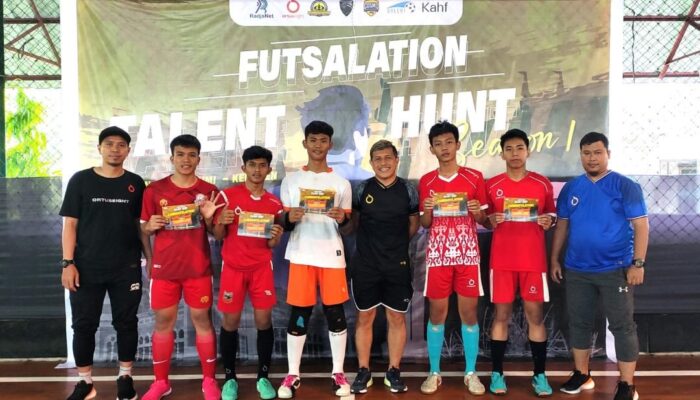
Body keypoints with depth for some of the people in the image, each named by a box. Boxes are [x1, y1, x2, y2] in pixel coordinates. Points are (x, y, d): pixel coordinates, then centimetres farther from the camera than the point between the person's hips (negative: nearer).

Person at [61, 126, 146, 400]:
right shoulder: (80, 180, 1)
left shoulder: (135, 183, 4)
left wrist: (147, 257, 1)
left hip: (127, 268, 1)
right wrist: (68, 263, -7)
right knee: (84, 325, 6)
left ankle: (125, 378, 22)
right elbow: (70, 224, 0)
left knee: (126, 323, 8)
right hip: (87, 268, 0)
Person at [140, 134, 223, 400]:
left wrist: (209, 218, -15)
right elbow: (143, 230, 8)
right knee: (163, 321, 7)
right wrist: (150, 226, -14)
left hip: (198, 268, 0)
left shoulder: (209, 191, 1)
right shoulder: (154, 190, 1)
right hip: (164, 267, 1)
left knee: (202, 320, 4)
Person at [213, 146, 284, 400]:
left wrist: (275, 239, -15)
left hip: (261, 267, 1)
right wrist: (221, 222, -21)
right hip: (233, 267, -1)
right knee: (230, 322, 3)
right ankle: (230, 378, 17)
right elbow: (218, 236, 0)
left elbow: (271, 245, 7)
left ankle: (263, 377, 14)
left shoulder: (274, 203, 3)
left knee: (264, 320, 1)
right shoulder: (228, 195, -3)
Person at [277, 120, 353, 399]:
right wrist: (290, 218, -15)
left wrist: (342, 218, -14)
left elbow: (347, 224, 9)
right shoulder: (291, 180, 7)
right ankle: (292, 375, 15)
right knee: (299, 314, 4)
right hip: (301, 255, 0)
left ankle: (338, 373, 16)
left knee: (336, 312, 3)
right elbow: (284, 222, 8)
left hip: (332, 255, 0)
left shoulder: (341, 183, 7)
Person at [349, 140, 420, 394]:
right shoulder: (362, 189, -1)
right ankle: (363, 372, 20)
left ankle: (394, 372, 21)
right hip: (365, 264, 0)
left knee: (397, 318, 7)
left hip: (398, 265, 0)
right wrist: (371, 240, 6)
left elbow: (413, 223, 11)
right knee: (364, 318, 7)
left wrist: (396, 242, 5)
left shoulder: (408, 190, 0)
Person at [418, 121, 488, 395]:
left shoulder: (474, 178, 2)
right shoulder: (426, 182, 5)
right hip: (437, 255, 1)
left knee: (469, 313, 4)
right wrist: (427, 210, -12)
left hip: (467, 254, 0)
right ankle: (434, 373, 15)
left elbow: (483, 220, 6)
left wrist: (477, 211, -15)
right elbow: (424, 224, 8)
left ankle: (471, 373, 16)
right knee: (437, 313, 5)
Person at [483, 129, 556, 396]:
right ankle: (497, 374, 14)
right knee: (501, 315, 5)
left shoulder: (542, 184, 3)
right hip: (502, 260, 0)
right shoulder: (492, 185, 2)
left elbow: (552, 215, 12)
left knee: (535, 315, 4)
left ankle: (539, 375, 15)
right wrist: (491, 221, -12)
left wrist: (549, 221, -10)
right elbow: (484, 221, 10)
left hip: (533, 260, 0)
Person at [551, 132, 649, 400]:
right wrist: (555, 259, 8)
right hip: (576, 270, 4)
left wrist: (637, 263, -14)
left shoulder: (625, 186, -5)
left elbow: (641, 225, -8)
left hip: (615, 270, -4)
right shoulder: (571, 188, 7)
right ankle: (582, 375, 27)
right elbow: (561, 226, 12)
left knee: (622, 326, 2)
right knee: (579, 322, 12)